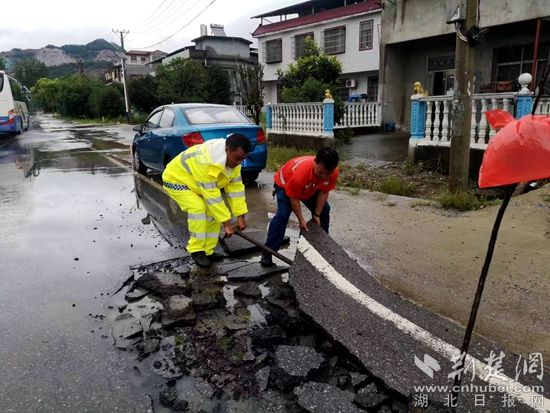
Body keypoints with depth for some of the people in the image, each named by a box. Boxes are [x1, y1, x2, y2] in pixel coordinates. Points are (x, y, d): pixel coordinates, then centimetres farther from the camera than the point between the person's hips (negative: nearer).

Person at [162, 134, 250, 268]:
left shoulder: (233, 158, -13)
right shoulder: (207, 161, -40)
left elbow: (236, 188, -12)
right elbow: (212, 196, -37)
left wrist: (240, 216, -14)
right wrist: (227, 223, -32)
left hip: (197, 184, 8)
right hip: (176, 179, -8)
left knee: (215, 212, -4)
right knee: (198, 207, -29)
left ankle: (207, 251, 7)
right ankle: (197, 250, -14)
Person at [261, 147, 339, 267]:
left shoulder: (333, 172, -31)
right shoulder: (300, 172, -46)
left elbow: (324, 192, -16)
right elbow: (294, 198, -31)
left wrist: (316, 214, -13)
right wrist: (301, 219, -22)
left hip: (310, 189, 6)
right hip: (285, 184, -6)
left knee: (324, 210, 4)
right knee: (283, 214, -22)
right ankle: (267, 253, -18)